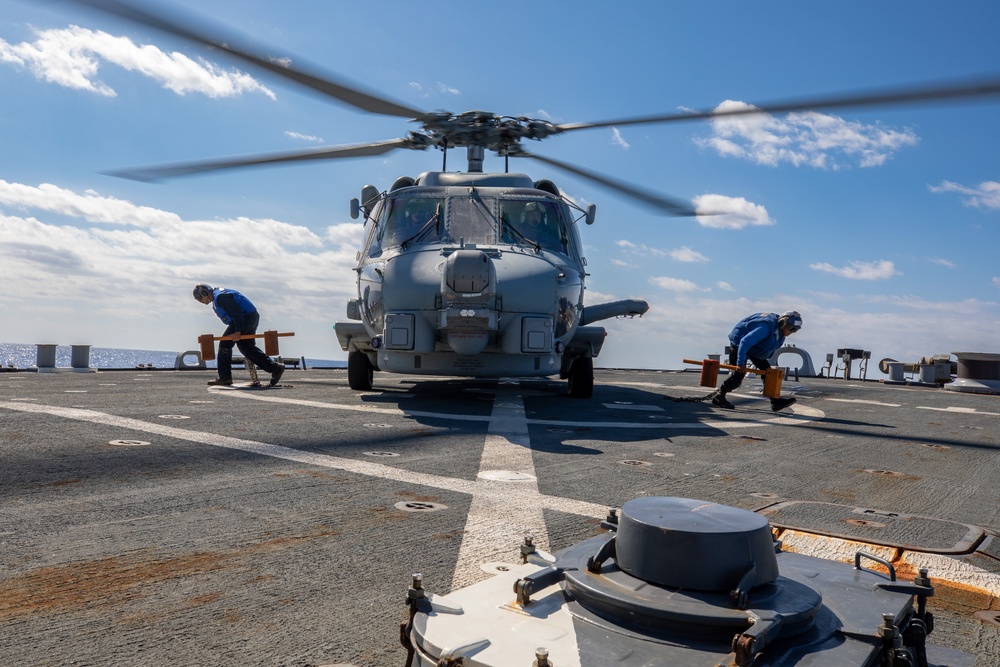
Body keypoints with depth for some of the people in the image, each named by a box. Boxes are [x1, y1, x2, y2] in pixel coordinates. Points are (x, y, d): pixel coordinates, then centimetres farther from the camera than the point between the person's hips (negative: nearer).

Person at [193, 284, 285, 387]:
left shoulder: (220, 297, -15)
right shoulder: (217, 298, 20)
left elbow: (236, 312, -23)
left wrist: (237, 331, -22)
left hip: (246, 318, -11)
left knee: (225, 344, -5)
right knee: (247, 347, 12)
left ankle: (224, 378, -1)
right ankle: (275, 368, 8)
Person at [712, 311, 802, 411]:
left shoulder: (780, 328, -4)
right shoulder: (766, 327, -35)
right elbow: (745, 342, -36)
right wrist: (741, 362, -34)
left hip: (754, 349, 9)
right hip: (738, 343, -9)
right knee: (739, 374, -9)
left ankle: (775, 401, 3)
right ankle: (718, 397, 5)